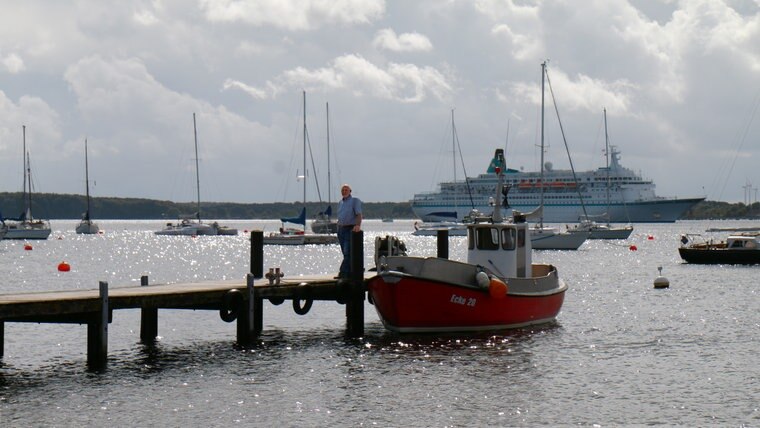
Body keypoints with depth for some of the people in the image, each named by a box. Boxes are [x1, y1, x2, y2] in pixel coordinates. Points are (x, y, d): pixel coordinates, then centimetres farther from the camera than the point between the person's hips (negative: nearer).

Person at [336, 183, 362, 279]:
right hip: (341, 229, 8)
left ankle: (343, 273, -18)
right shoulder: (340, 203, 18)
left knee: (347, 252, -13)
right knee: (345, 253, 7)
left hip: (350, 229, -8)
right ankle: (350, 273, 12)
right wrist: (338, 229, 18)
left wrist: (358, 225, -30)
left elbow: (359, 214, -14)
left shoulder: (355, 201, -3)